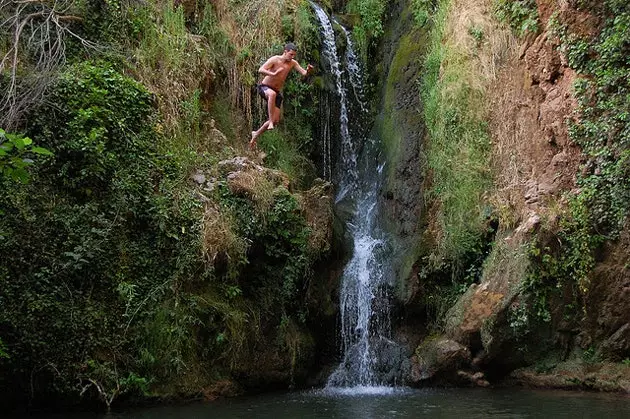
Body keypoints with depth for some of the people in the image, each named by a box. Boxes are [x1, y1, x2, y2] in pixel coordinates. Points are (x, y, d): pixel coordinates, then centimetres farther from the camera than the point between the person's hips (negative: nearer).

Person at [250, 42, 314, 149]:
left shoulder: (293, 63, -1)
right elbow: (260, 70, -25)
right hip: (264, 87, -5)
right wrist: (273, 74, -42)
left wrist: (308, 70, -33)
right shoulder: (275, 59, -15)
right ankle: (270, 122, -38)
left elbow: (304, 73, -9)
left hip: (277, 91, 6)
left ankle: (256, 133, 20)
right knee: (272, 93, -43)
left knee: (276, 120, 0)